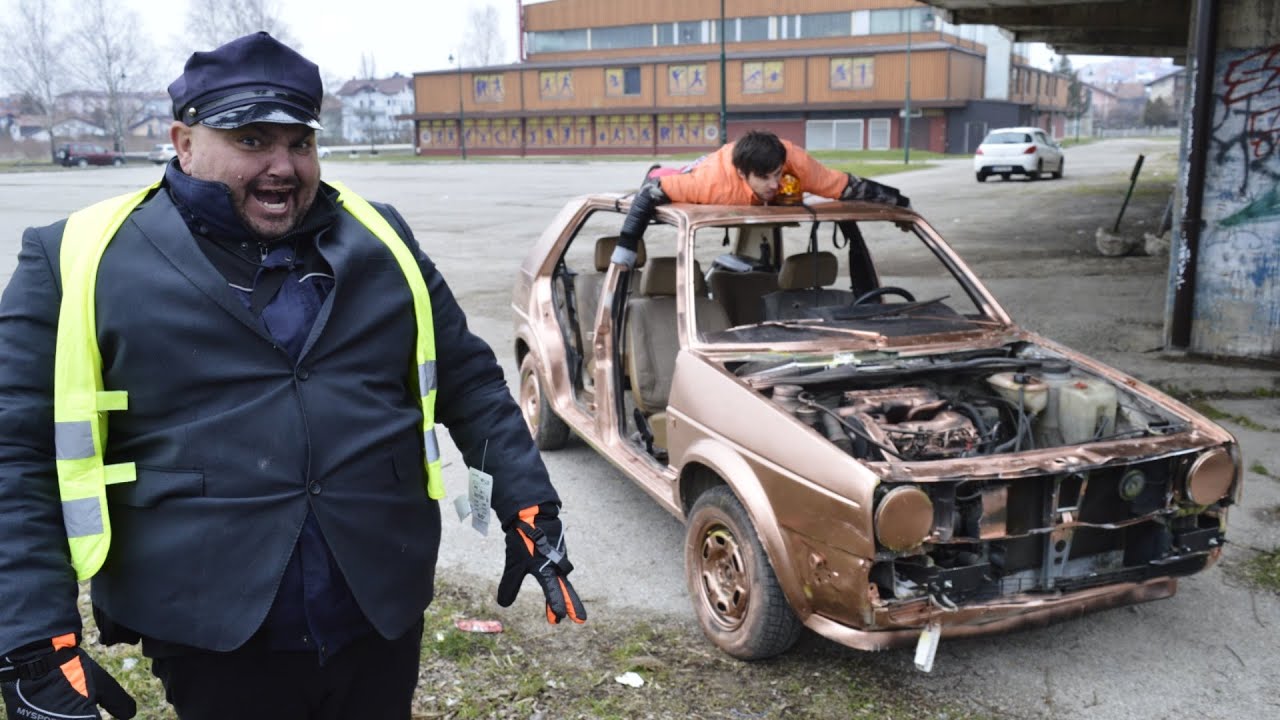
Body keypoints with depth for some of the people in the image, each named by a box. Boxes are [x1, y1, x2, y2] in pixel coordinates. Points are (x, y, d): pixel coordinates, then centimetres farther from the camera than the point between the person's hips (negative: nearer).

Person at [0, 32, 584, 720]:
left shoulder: (378, 242, 6)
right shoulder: (82, 261, -3)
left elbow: (469, 381, 12)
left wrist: (528, 507, 6)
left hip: (386, 620, 3)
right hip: (211, 641, -2)